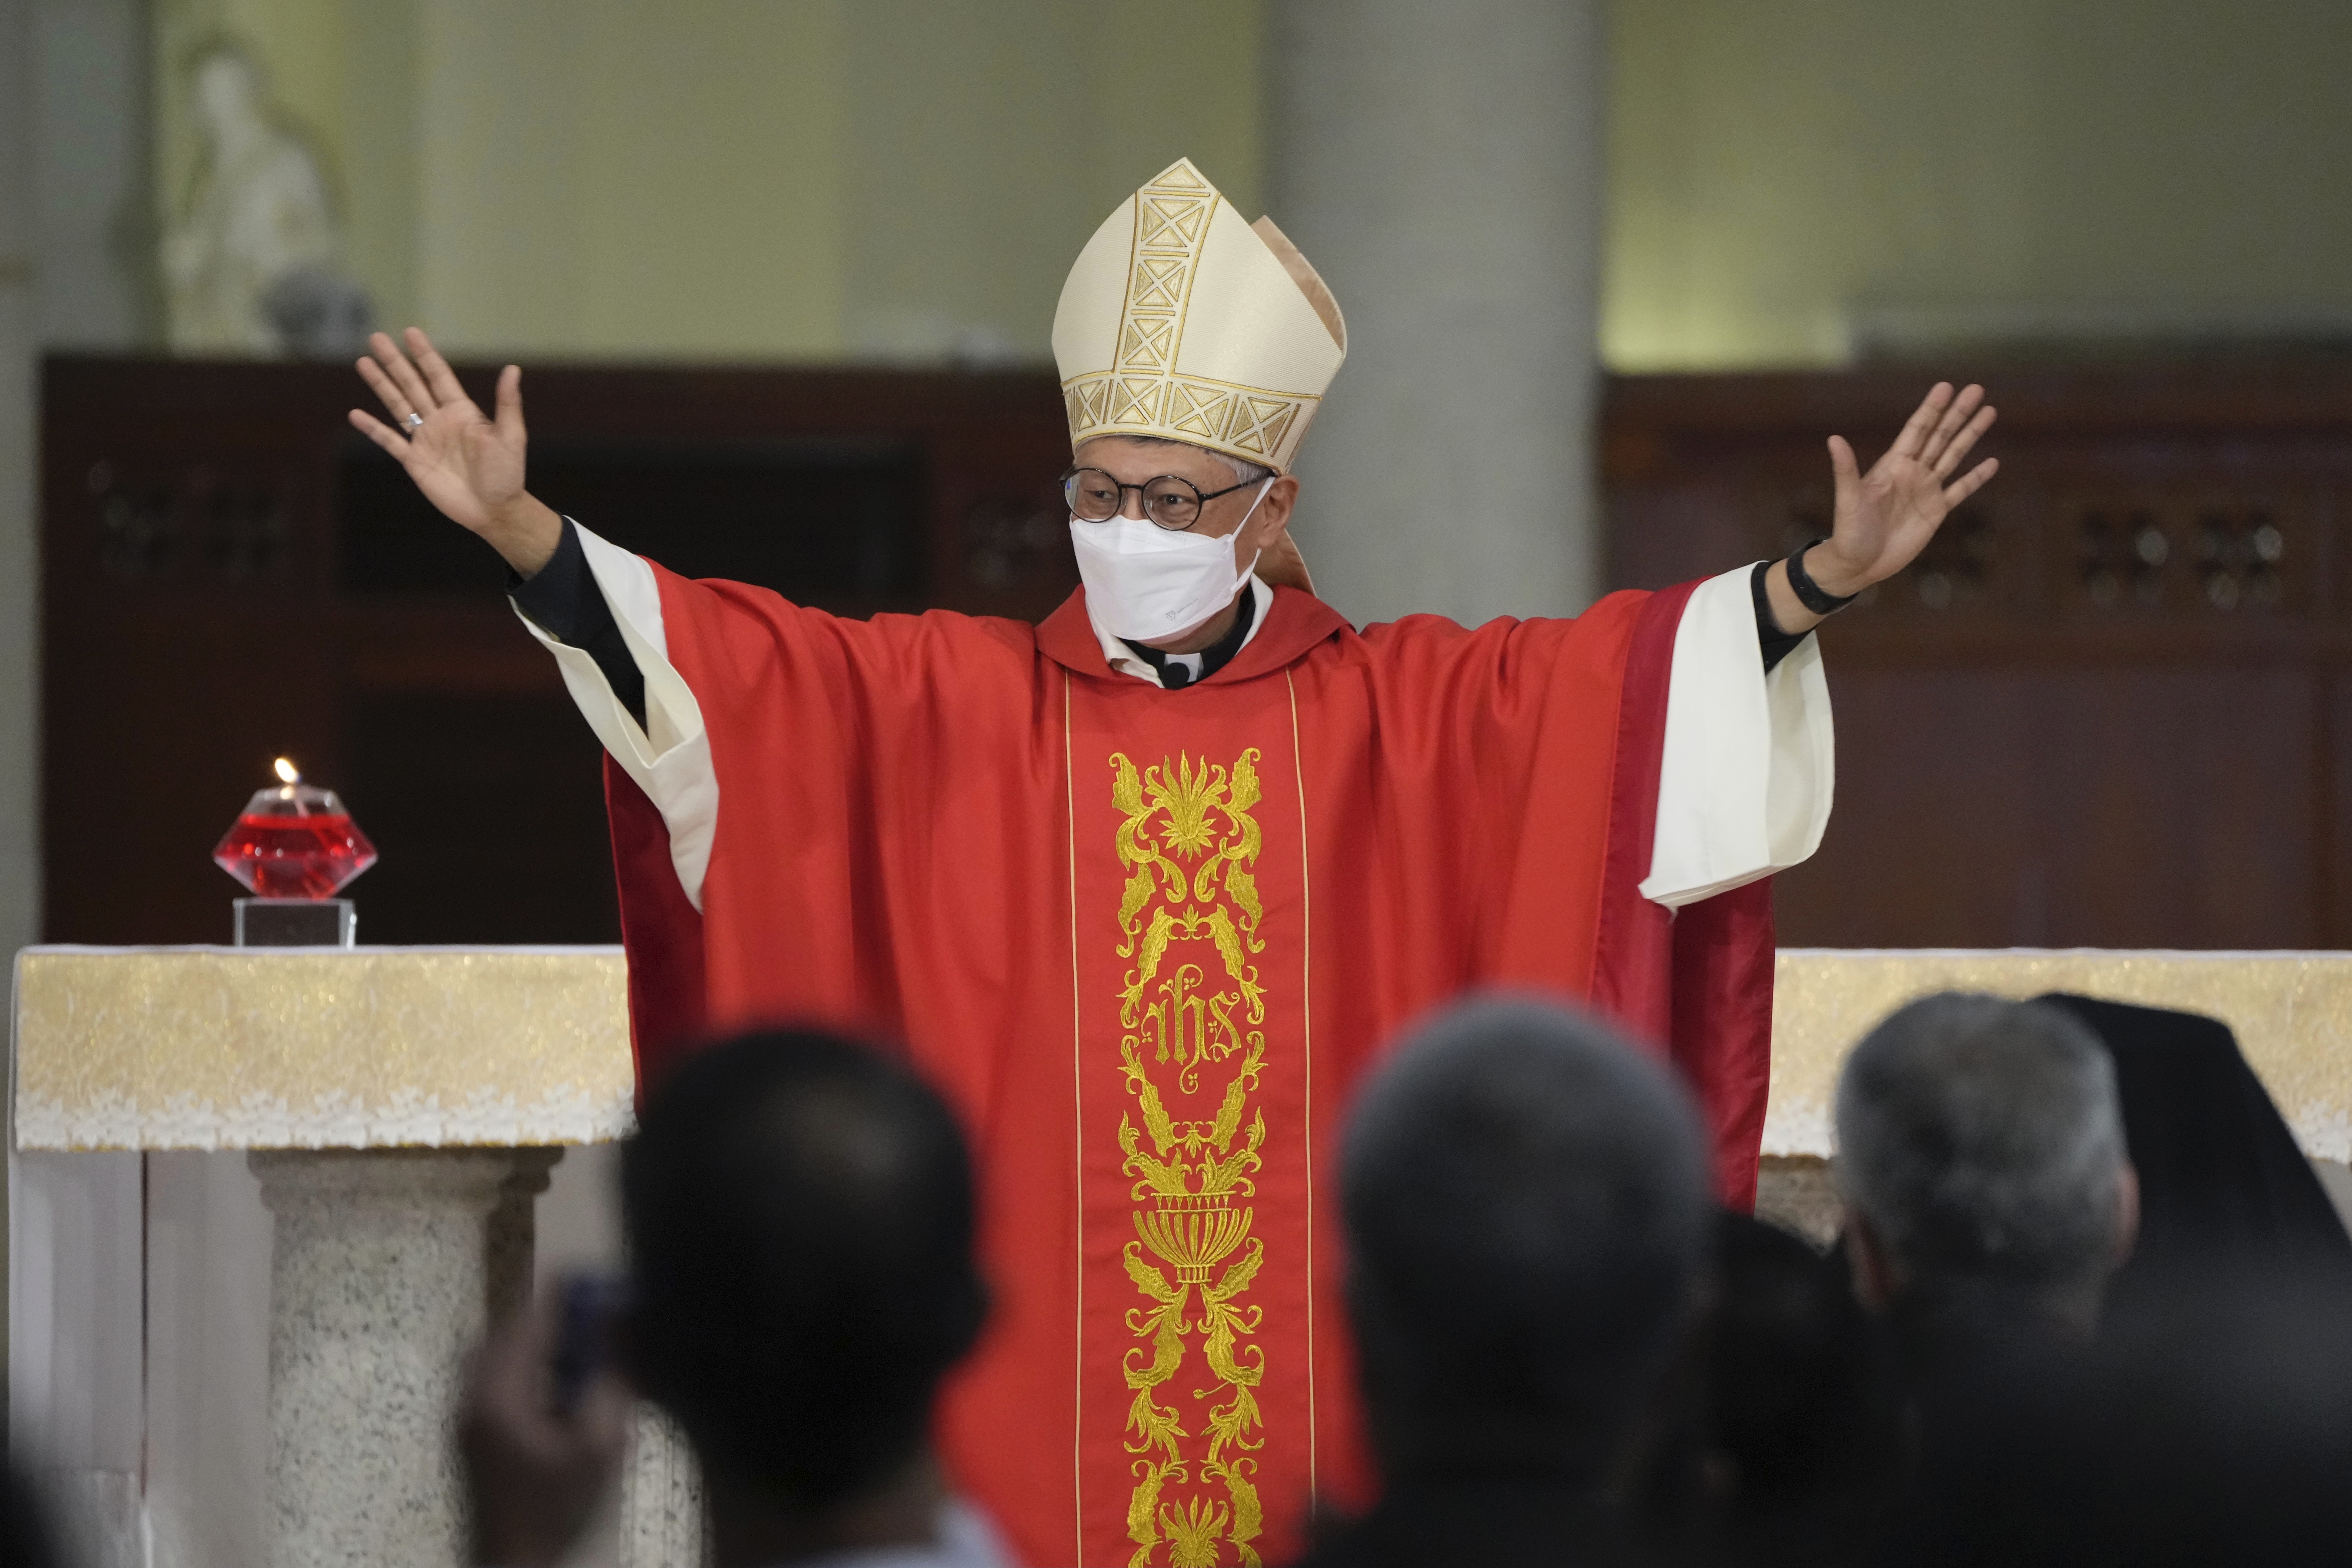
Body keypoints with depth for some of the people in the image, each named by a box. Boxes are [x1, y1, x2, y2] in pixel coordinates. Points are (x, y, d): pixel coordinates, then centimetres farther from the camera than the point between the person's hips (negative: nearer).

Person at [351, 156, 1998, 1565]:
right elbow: (747, 661, -2)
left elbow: (1609, 675, -2)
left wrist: (1823, 576, -15)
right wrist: (518, 530, -14)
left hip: (1320, 1382, 0)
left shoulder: (1395, 712, 6)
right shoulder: (956, 702, 5)